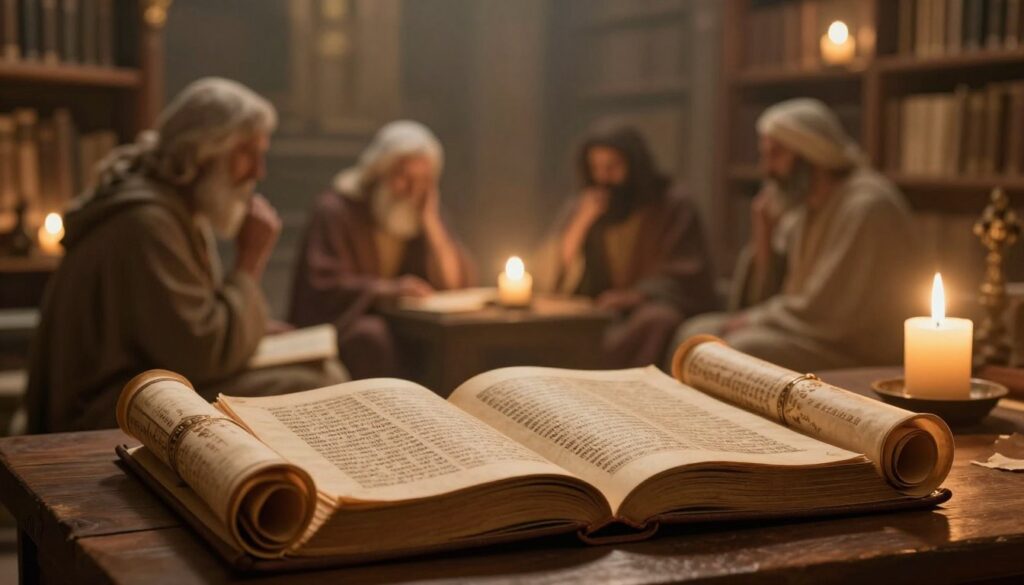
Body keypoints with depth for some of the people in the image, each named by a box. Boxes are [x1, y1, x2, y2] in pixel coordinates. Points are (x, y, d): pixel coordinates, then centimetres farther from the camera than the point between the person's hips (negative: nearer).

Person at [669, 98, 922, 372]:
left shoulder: (866, 206, -17)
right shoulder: (800, 205, 9)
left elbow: (827, 312, -21)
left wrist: (751, 321, -11)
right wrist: (763, 241, -5)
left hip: (861, 349, -9)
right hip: (809, 331, 9)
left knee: (743, 350, -29)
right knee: (694, 335, -2)